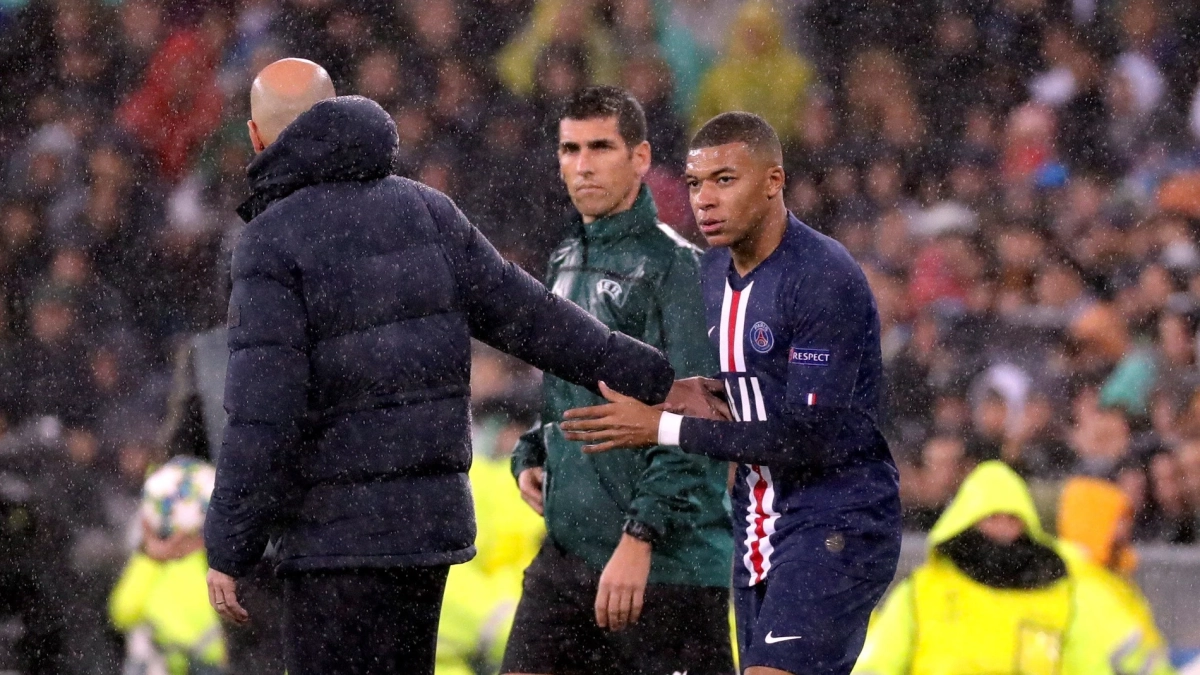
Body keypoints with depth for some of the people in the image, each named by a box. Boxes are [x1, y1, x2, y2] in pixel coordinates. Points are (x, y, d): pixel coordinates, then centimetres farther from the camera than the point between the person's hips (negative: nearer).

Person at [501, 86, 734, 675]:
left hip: (666, 560, -8)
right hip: (567, 550, 8)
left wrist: (640, 537, -22)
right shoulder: (566, 262, 16)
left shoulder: (674, 265, -9)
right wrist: (530, 458, 10)